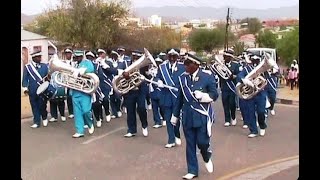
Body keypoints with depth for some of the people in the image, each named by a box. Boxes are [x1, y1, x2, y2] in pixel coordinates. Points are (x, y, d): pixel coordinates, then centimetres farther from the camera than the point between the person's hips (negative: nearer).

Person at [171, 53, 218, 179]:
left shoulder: (207, 76, -6)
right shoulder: (182, 78, 4)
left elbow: (214, 95, -4)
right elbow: (179, 98, 11)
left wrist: (203, 95, -24)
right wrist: (175, 115, 14)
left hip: (203, 116, -3)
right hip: (188, 117, 3)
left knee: (202, 142, -4)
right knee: (190, 144, 7)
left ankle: (207, 158, 31)